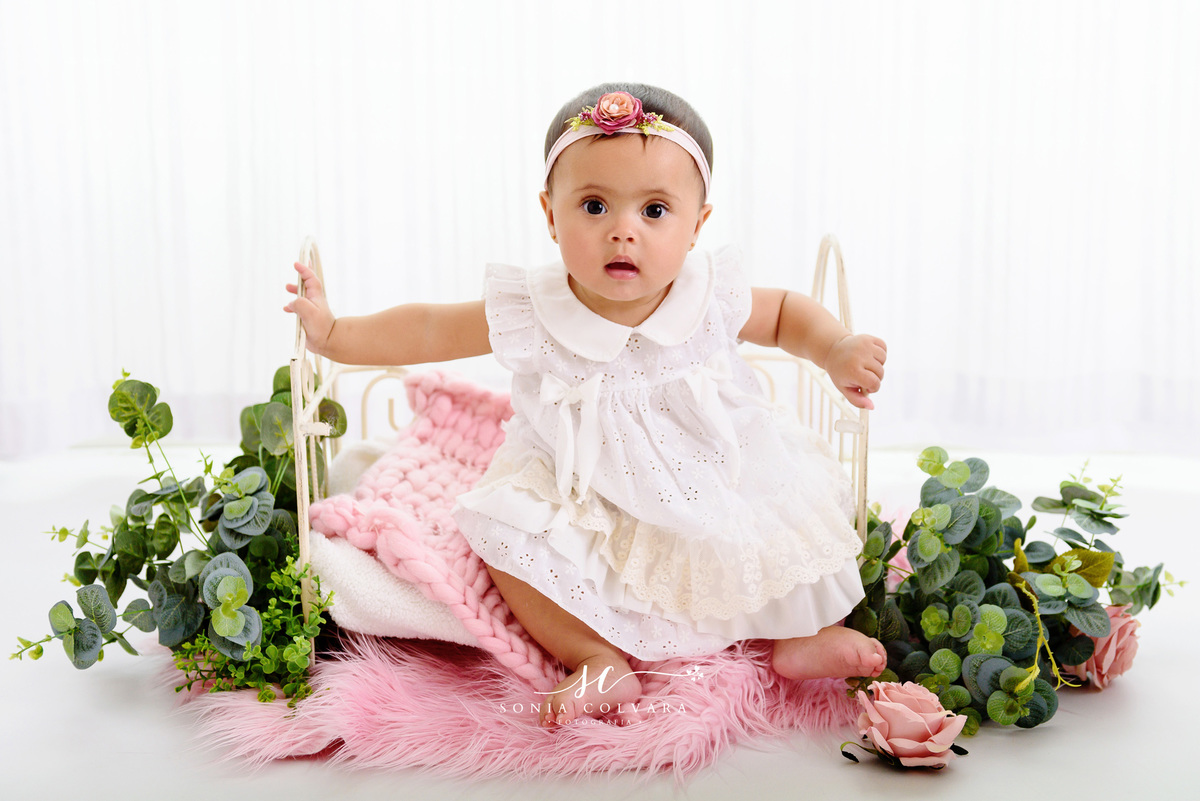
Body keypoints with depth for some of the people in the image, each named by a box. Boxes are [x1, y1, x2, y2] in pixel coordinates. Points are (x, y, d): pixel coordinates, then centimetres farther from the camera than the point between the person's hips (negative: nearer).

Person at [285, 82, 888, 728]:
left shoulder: (712, 303, -14)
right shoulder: (531, 314, -18)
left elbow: (785, 312, 6)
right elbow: (430, 330, -4)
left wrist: (837, 350, -11)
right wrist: (334, 333, -9)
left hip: (707, 502, 1)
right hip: (584, 516, 0)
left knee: (793, 505, -16)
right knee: (504, 529, -22)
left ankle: (803, 633, 10)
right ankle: (600, 659, -11)